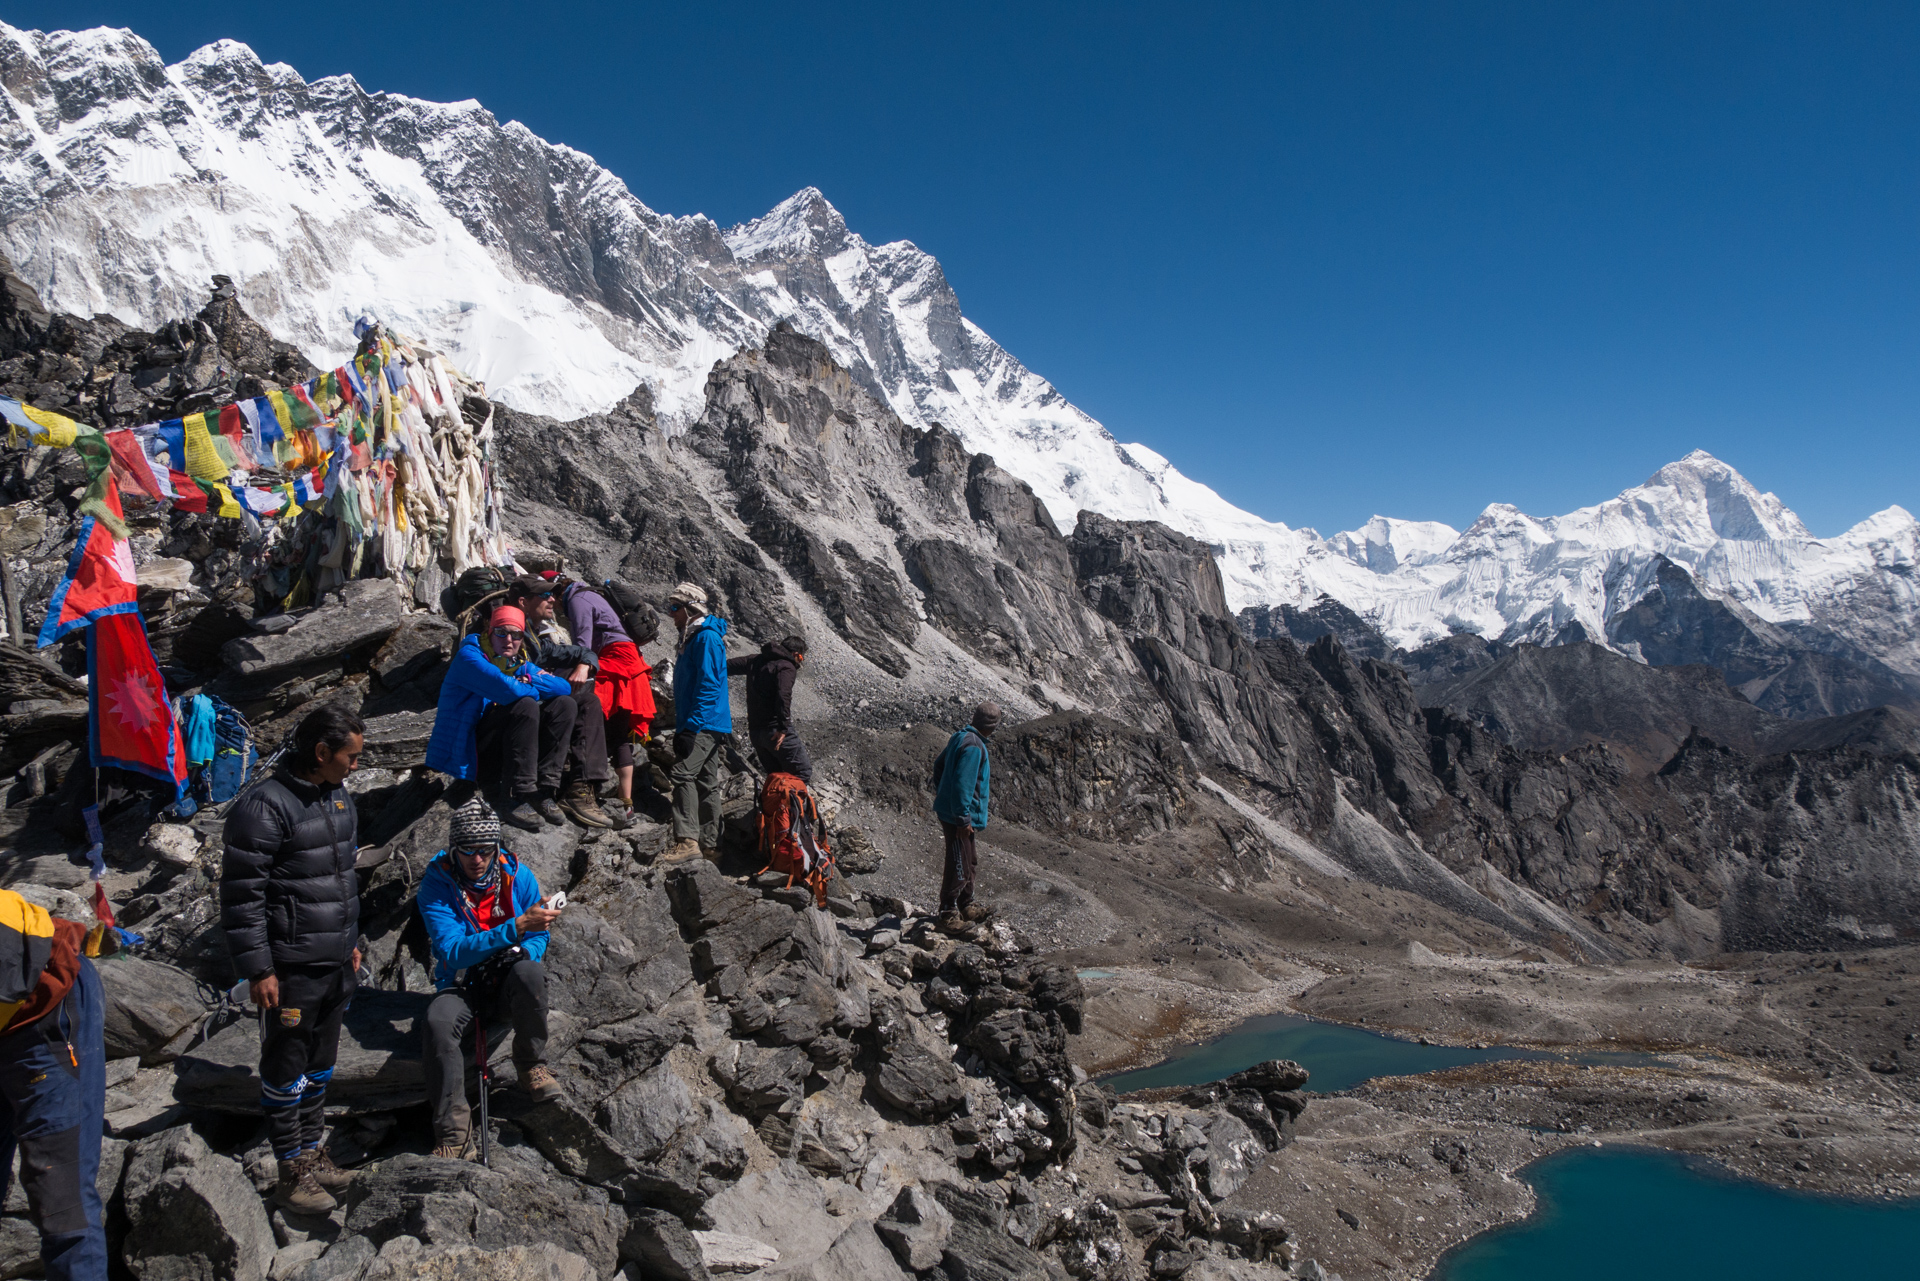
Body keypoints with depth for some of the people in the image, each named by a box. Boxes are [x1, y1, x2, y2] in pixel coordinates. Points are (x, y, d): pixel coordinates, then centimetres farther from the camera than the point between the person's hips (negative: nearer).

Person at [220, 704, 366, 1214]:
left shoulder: (339, 797, 9)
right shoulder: (266, 807, -18)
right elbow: (240, 895, -17)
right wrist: (257, 969, -17)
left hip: (337, 962, 8)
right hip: (292, 969, -8)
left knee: (320, 1065, 19)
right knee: (286, 1070, 6)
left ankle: (312, 1151, 33)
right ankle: (291, 1172, 17)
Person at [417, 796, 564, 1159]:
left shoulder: (517, 875, -3)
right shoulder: (436, 884, -12)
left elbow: (537, 940, 6)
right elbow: (453, 951, -25)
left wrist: (519, 957, -20)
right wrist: (515, 928, -37)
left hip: (507, 983, 1)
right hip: (462, 986, -1)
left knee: (529, 972, -34)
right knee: (438, 1022, -34)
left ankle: (532, 1065, -12)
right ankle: (452, 1132, -24)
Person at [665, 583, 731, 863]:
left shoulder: (707, 637, -11)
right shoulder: (692, 637, 21)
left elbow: (709, 684, -20)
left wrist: (691, 724, -25)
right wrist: (683, 724, 24)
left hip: (705, 724, -11)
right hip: (705, 726, 11)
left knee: (683, 773, -20)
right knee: (706, 783, 11)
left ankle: (687, 840, -25)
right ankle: (709, 845, 15)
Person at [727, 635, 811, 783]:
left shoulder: (755, 660, 15)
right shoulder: (786, 667, -8)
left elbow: (728, 666, 23)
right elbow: (783, 696, -23)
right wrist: (782, 728, -24)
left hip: (755, 731, 8)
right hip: (775, 730, -8)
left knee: (775, 775, 17)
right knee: (803, 772, -4)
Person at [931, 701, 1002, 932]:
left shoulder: (961, 738, 9)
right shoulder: (973, 746, -22)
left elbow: (939, 766, 21)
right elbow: (962, 784, -26)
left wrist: (941, 795, 29)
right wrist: (963, 818, -23)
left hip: (949, 811, 10)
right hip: (959, 816, -10)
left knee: (966, 863, 21)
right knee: (958, 866, -3)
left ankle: (966, 906, 32)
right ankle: (949, 914, 3)